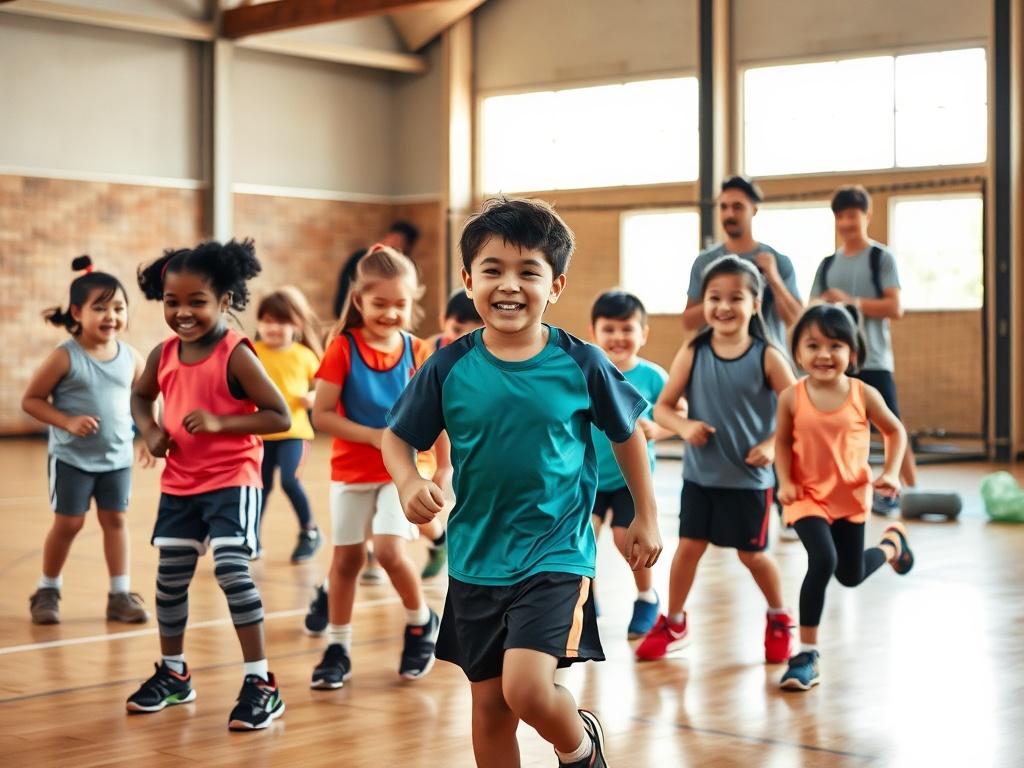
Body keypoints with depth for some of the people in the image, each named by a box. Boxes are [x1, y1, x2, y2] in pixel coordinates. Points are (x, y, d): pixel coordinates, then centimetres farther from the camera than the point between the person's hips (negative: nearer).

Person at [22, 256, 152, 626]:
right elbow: (30, 400, -10)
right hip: (71, 457, -3)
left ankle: (120, 595, 12)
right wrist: (67, 422, -22)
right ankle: (47, 590, 22)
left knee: (116, 519, 4)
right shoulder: (65, 357, -14)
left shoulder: (130, 357, -2)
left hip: (117, 457, 3)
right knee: (68, 522, 3)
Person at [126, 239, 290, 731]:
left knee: (232, 569, -17)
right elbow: (140, 396, 22)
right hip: (178, 484, 7)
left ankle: (260, 682, -8)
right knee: (170, 578, 13)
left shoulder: (236, 354, -17)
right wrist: (150, 432, 2)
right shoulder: (163, 355, 1)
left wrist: (220, 423, -26)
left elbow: (280, 416, -18)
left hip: (232, 481, -7)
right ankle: (173, 674, 32)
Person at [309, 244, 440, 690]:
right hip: (352, 470, 1)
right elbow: (321, 415, -13)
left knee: (390, 550, -16)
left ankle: (422, 623, 11)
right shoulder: (343, 349, -10)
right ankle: (337, 648, 22)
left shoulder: (418, 353, -4)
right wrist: (374, 436, -21)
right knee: (347, 557, 7)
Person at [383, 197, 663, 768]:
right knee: (490, 705, 10)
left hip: (556, 554, -3)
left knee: (526, 688, -19)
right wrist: (410, 483, -17)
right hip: (477, 560, 3)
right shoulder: (450, 367, -6)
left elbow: (628, 433, 6)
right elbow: (398, 437, 4)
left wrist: (647, 519, 11)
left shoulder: (580, 363, -9)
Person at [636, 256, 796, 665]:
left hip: (750, 476, -1)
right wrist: (684, 426, -22)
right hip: (700, 473, 2)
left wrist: (772, 444, -19)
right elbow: (662, 407, -3)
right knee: (689, 546, 4)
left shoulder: (767, 357, -10)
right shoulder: (692, 353, -6)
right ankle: (673, 623, 22)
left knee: (751, 553, 8)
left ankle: (779, 619, 32)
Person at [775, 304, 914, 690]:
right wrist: (785, 482, -13)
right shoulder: (792, 398, -13)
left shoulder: (864, 395, -12)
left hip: (852, 495, 2)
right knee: (823, 561, -23)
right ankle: (807, 653, -10)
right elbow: (783, 442, 0)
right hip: (808, 496, -1)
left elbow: (895, 431, 3)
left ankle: (892, 542, 50)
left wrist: (890, 473, -7)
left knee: (851, 575, 13)